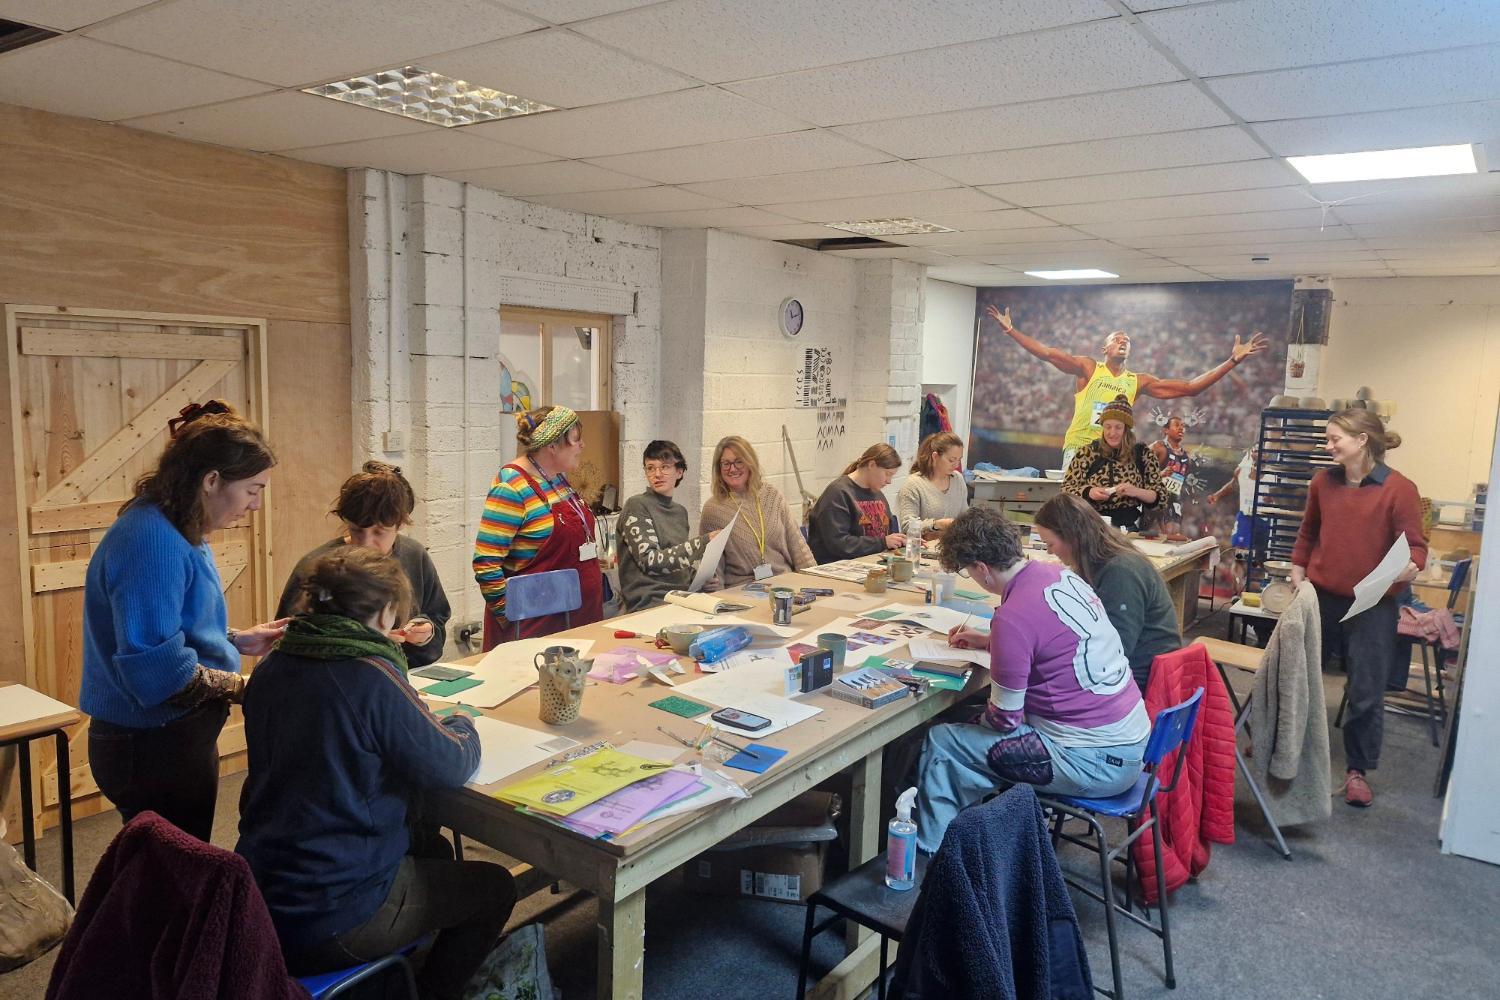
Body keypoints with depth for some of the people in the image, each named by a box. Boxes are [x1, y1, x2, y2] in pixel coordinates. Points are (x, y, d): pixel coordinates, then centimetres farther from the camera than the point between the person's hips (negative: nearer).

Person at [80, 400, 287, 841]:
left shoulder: (176, 531, 7)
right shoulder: (152, 541, -26)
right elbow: (159, 672, -30)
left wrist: (238, 641, 5)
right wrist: (246, 687, -18)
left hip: (173, 740, 10)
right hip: (153, 750, -10)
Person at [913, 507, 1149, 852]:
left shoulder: (1012, 618, -23)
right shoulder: (1061, 574, 2)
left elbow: (1006, 719, -15)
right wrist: (988, 641, 23)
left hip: (1095, 763, -9)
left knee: (941, 743, -1)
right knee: (975, 719, 23)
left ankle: (930, 851, 17)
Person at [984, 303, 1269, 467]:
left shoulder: (1138, 382, 13)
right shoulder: (1088, 368, 4)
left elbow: (1190, 387, 11)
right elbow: (1048, 353, -5)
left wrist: (1233, 360, 8)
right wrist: (1010, 330, -13)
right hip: (1079, 449, -3)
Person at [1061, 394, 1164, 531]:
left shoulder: (1143, 454, 6)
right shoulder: (1087, 452, 4)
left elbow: (1159, 496, 7)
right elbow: (1066, 489, 5)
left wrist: (1136, 492, -12)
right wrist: (1088, 492, -14)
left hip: (1129, 526, 0)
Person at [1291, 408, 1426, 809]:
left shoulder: (1399, 489, -12)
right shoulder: (1323, 481, 2)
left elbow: (1414, 544, -12)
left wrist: (1410, 566, -33)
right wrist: (1298, 573, 10)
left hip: (1372, 606, -4)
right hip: (1320, 597, 4)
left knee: (1367, 694, 4)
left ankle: (1357, 769, 22)